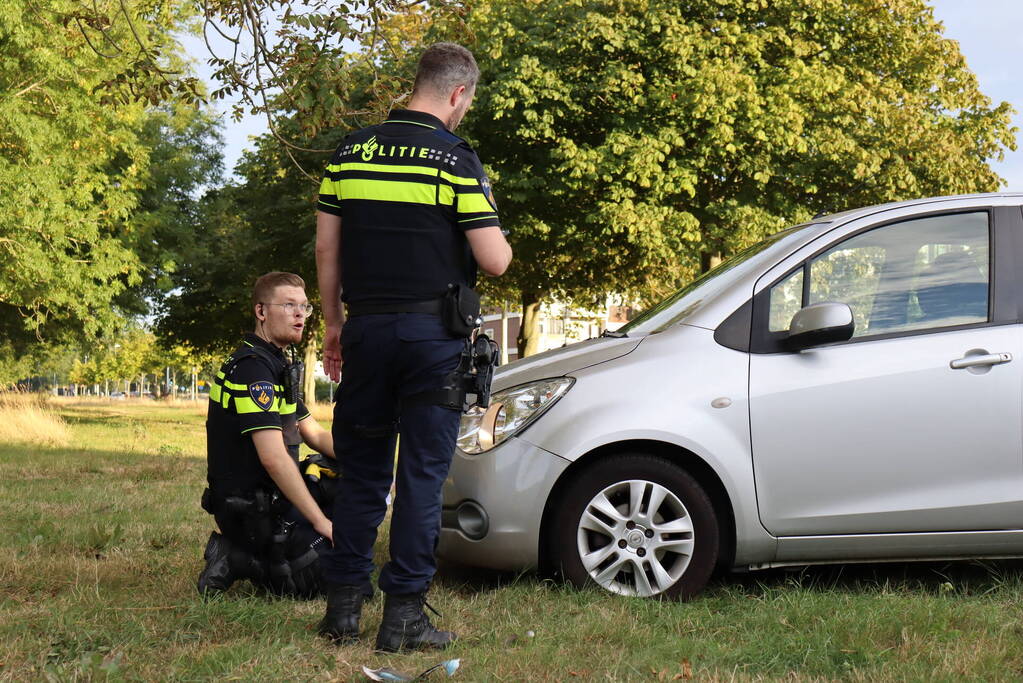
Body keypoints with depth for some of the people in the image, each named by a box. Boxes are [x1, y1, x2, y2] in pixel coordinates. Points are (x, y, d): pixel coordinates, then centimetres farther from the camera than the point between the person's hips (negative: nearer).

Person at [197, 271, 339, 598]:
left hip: (271, 495, 10)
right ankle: (237, 560, -6)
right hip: (248, 507, -10)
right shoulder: (252, 367, -17)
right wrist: (321, 523, -22)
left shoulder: (278, 365, 17)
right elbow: (273, 458, -24)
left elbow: (315, 435, 19)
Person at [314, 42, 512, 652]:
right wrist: (504, 246, 12)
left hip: (366, 329, 4)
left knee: (362, 470, 13)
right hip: (434, 334, -4)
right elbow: (493, 261, -11)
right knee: (422, 474, 2)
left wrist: (335, 325, 18)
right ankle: (404, 614, 3)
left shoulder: (350, 151, 6)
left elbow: (326, 250, 8)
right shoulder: (457, 158, -8)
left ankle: (343, 605, 15)